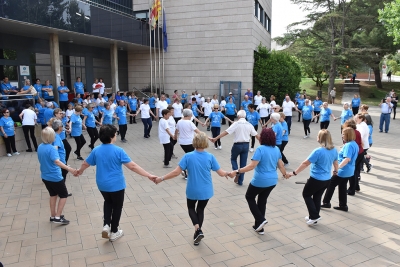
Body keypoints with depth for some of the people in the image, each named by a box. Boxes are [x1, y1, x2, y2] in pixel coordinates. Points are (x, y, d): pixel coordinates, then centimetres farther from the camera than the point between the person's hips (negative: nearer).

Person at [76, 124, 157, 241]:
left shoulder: (96, 150, -5)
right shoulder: (118, 151, -20)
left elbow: (85, 164, 11)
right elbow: (132, 166, -24)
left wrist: (80, 171, 34)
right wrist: (149, 175, -22)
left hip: (102, 184, 5)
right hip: (116, 185, -5)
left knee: (108, 202, 30)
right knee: (117, 206, 16)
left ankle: (106, 225, 14)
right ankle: (114, 232, 28)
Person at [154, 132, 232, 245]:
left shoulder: (188, 156, -15)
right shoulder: (210, 157, -12)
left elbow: (176, 172, -16)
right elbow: (221, 173, -8)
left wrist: (162, 178, -5)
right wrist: (227, 173, 14)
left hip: (192, 190, -1)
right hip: (206, 191, 2)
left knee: (191, 208, 25)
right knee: (200, 210, 24)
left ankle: (198, 230, 5)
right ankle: (198, 232, 32)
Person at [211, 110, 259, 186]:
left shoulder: (236, 124, -10)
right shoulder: (249, 125, 3)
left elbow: (226, 132, -16)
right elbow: (256, 135, 10)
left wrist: (216, 138, -15)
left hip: (237, 145, -3)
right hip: (246, 145, 4)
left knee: (233, 159, 22)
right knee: (243, 163, 11)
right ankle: (240, 181, 18)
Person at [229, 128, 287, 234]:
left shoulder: (260, 149, -19)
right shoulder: (276, 149, 2)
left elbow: (252, 166, -24)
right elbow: (280, 165, 10)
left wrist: (237, 171, -21)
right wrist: (285, 174, 29)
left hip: (260, 181, -7)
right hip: (272, 181, 7)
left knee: (249, 197, 18)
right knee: (262, 201, 20)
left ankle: (260, 220, 9)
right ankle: (259, 226, 29)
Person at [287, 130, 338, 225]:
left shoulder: (318, 151, -25)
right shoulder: (334, 150, -2)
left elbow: (305, 163, -21)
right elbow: (336, 163, 15)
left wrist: (294, 173, -13)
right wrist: (335, 171, 36)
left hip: (316, 179, -7)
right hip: (327, 180, 7)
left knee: (306, 195, 14)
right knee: (317, 197, 20)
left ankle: (314, 216, 9)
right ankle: (313, 217, 32)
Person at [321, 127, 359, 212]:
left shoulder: (348, 145, -22)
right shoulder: (354, 144, 9)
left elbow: (347, 159, -33)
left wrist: (337, 167, -41)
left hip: (343, 171, -10)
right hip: (348, 171, 10)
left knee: (331, 185, 4)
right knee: (342, 187, 17)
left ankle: (326, 202, 13)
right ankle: (343, 205, 24)